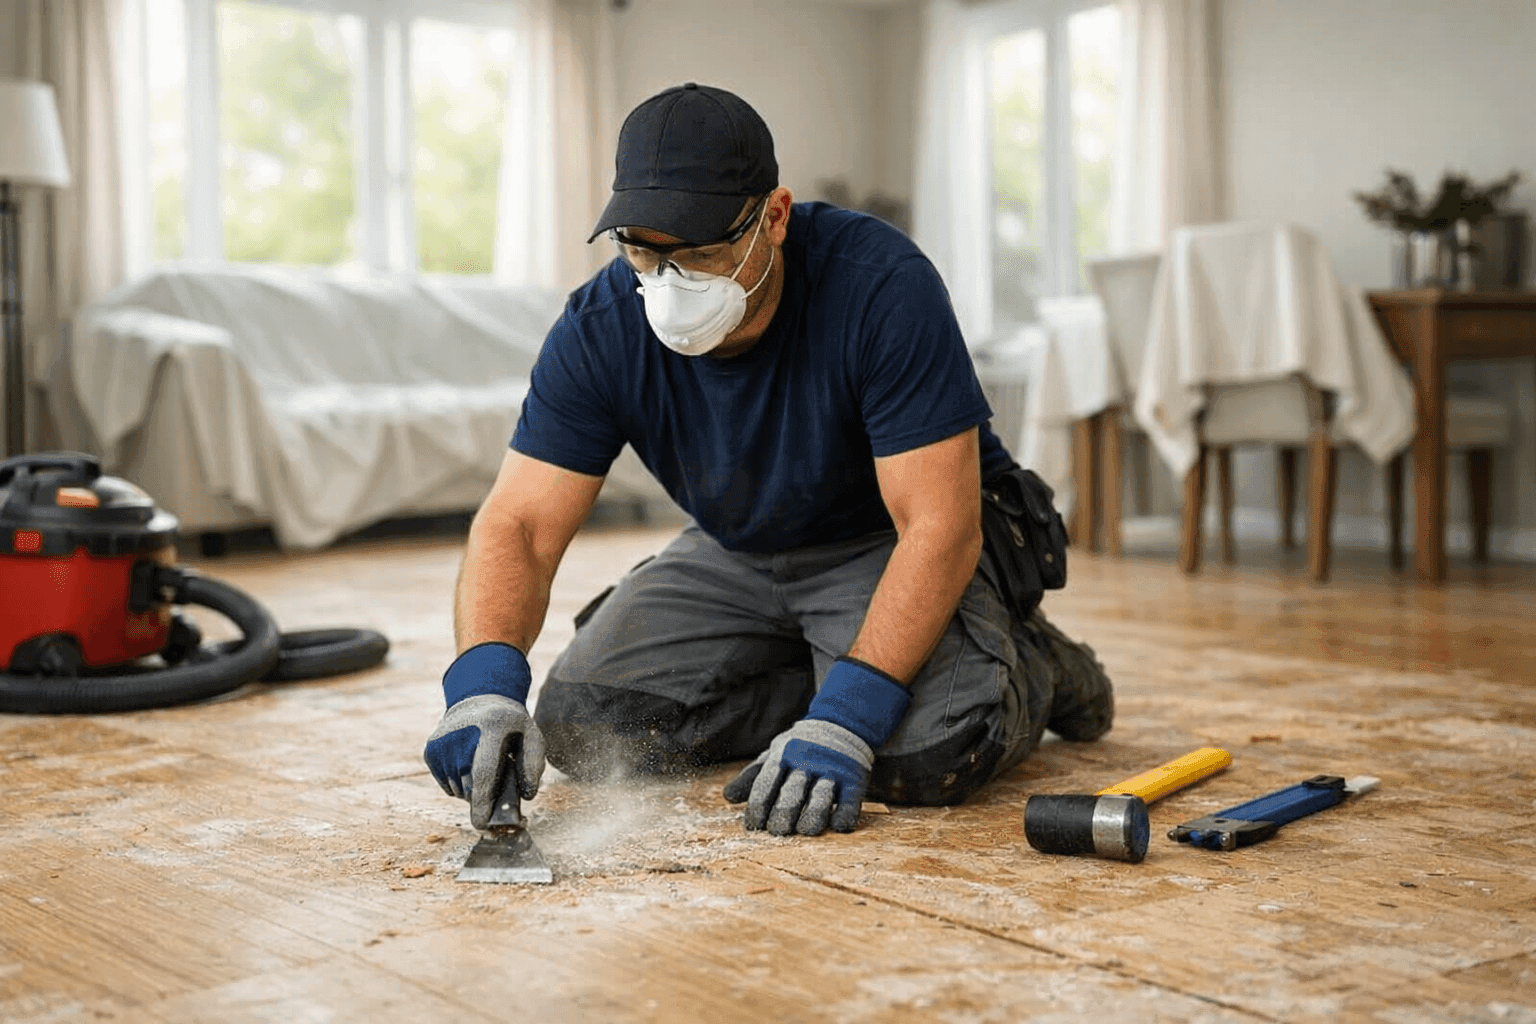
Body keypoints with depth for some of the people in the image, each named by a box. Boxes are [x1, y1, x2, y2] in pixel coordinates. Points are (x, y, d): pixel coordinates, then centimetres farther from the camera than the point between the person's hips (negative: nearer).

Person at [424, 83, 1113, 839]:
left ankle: (1026, 668, 3)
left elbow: (938, 528, -32)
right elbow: (518, 525, -19)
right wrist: (484, 679, -40)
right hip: (736, 554, 5)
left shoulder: (881, 287, -30)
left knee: (926, 747, -32)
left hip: (890, 545, -4)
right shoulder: (600, 328, -18)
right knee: (581, 725, -14)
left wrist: (845, 718, -42)